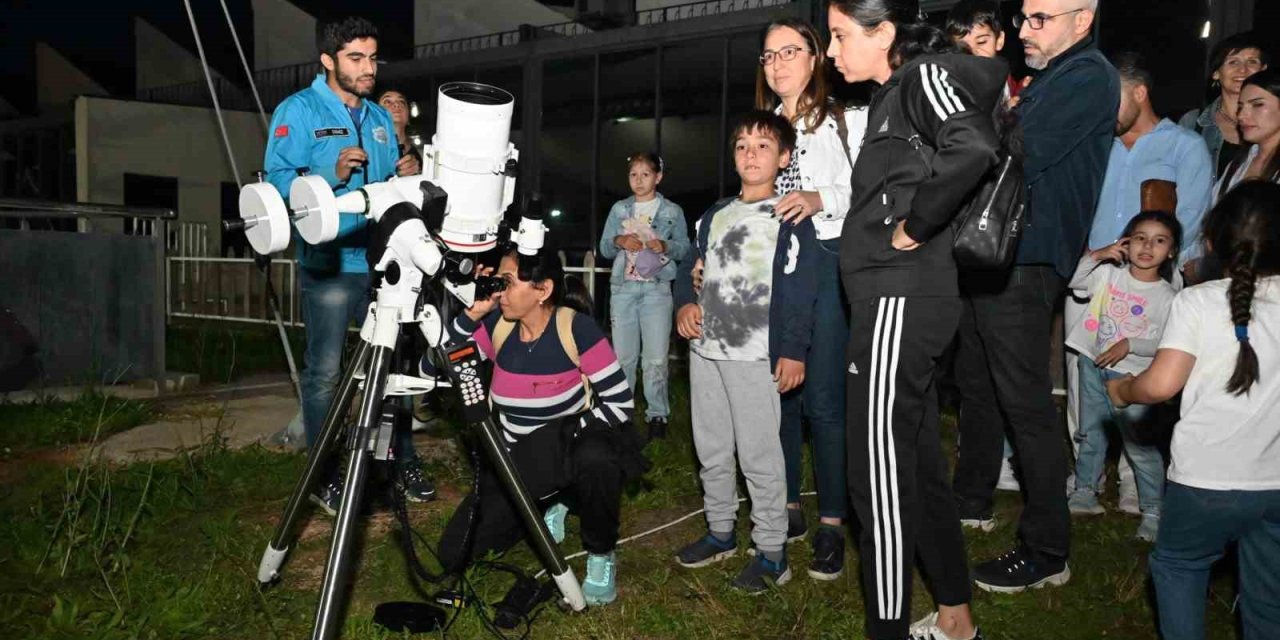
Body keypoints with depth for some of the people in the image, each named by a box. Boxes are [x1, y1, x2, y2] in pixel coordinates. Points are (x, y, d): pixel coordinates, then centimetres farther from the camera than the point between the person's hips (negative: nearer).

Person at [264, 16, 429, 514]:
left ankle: (404, 462, 22)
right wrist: (333, 175, -25)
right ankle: (325, 478, 12)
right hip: (329, 264, -6)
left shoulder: (380, 118, 15)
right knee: (324, 372, 0)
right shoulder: (298, 110, -3)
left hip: (383, 261, 6)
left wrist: (405, 177, -2)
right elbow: (278, 183, -12)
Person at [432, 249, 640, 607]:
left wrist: (566, 436, -22)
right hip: (517, 458, 4)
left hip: (575, 446, -4)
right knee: (456, 553, -4)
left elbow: (620, 403, -18)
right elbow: (431, 370, -13)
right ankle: (546, 506, 20)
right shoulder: (497, 326, -8)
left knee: (595, 459, -41)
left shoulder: (575, 327, -20)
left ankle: (601, 555, -11)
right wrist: (471, 315, -22)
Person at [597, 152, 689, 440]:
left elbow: (684, 248, 6)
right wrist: (619, 241, -9)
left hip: (657, 289, -2)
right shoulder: (619, 209, 14)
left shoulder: (673, 211, 8)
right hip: (623, 287, 2)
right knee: (623, 355, 2)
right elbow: (604, 248, 12)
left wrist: (666, 246, -14)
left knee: (655, 358, -6)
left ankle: (657, 414, 6)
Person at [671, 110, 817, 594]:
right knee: (711, 449, 15)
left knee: (759, 453, -3)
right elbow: (692, 267, 21)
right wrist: (685, 303, 1)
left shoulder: (790, 217, -3)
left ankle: (772, 551, 9)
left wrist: (793, 350, -15)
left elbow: (799, 289, -9)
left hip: (756, 354, -7)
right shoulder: (715, 215, 16)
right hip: (705, 349, 7)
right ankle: (721, 532, 31)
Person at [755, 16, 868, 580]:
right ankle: (787, 508, 20)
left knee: (822, 398, -7)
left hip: (825, 262, -5)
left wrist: (818, 200, -23)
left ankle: (831, 525, 5)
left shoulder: (847, 119, 3)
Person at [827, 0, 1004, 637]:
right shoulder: (891, 95, 18)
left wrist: (916, 227, -18)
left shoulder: (925, 75, -9)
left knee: (879, 476, -3)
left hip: (899, 300, -10)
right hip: (888, 299, 10)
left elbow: (973, 148, -29)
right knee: (916, 463, 16)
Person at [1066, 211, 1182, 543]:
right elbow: (1074, 282, -4)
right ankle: (1085, 492, 32)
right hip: (1093, 366, 4)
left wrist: (1129, 345, -19)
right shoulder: (1108, 273, 0)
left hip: (1131, 377, -4)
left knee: (1140, 446, -1)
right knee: (1090, 435, 17)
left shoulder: (1167, 297, -9)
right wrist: (1095, 255, -14)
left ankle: (1152, 509, 14)